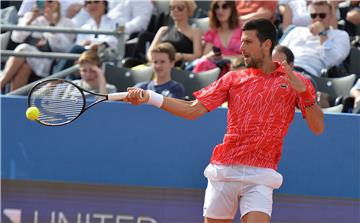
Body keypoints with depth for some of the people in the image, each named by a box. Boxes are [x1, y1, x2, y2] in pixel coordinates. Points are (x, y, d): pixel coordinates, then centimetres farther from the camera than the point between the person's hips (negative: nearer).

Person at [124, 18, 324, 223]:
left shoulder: (295, 83, 4)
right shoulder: (233, 79, 11)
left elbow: (317, 128, -2)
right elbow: (193, 110, 7)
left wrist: (303, 92, -18)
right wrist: (149, 97, -2)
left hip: (260, 177, -3)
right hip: (224, 170, 3)